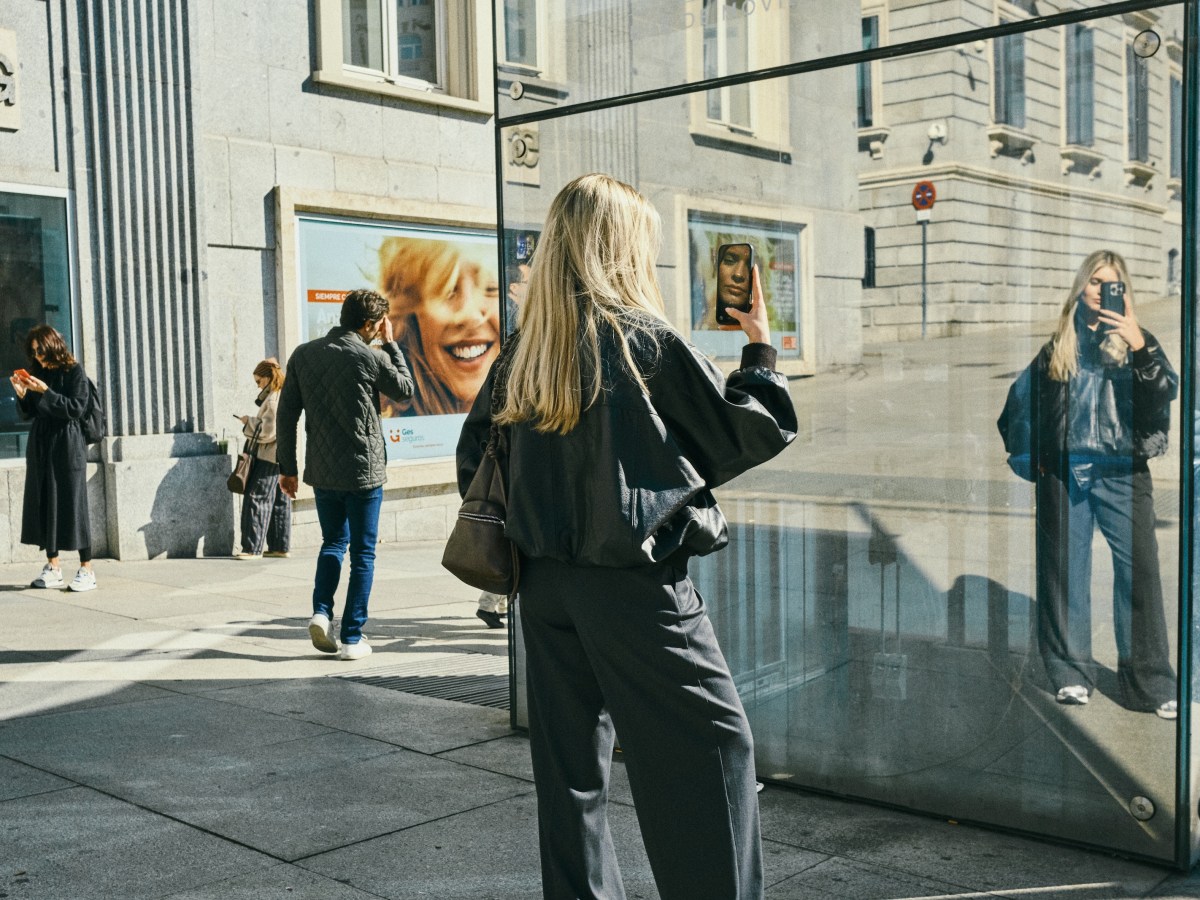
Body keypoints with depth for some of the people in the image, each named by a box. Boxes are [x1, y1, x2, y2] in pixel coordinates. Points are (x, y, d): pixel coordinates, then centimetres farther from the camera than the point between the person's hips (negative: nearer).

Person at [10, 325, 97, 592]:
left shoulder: (74, 371, -4)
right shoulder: (37, 371, 11)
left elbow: (76, 408, -13)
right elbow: (29, 413, 13)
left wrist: (45, 392, -18)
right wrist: (22, 395, -5)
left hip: (67, 444, -6)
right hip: (40, 444, 6)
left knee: (72, 503, -6)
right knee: (43, 504, 5)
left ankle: (87, 570, -1)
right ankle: (52, 568, 12)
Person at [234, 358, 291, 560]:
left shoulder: (273, 399, -17)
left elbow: (267, 431, -19)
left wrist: (248, 422, -6)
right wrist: (252, 422, 7)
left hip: (269, 456, -10)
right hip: (283, 457, 10)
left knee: (257, 499, -6)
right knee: (280, 501, 10)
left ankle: (253, 548, -6)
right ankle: (280, 547, 14)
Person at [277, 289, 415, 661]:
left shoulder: (303, 355, 2)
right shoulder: (372, 357, -11)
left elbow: (286, 416, 3)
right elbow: (405, 389, 8)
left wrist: (287, 468, 10)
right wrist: (391, 344, 13)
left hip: (322, 472, 4)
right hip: (364, 472, -4)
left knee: (332, 542, 22)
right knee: (362, 554, 7)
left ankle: (321, 612, 4)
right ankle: (352, 638, 7)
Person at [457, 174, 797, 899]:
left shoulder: (522, 351, 6)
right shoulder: (647, 339, -11)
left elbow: (475, 454, 12)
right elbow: (754, 432, -4)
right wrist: (761, 343, 8)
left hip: (546, 582, 7)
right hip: (637, 584, -6)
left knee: (570, 759, 14)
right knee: (716, 744, 4)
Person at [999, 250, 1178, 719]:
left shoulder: (1137, 341, 6)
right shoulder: (1057, 345, 10)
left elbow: (1166, 393, -10)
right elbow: (1022, 399, 17)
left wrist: (1138, 345, -22)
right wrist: (1028, 457, 10)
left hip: (1121, 473, -2)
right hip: (1064, 473, 2)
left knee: (1139, 571, -7)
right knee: (1064, 573, 6)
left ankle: (1150, 682, 0)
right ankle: (1070, 672, 17)